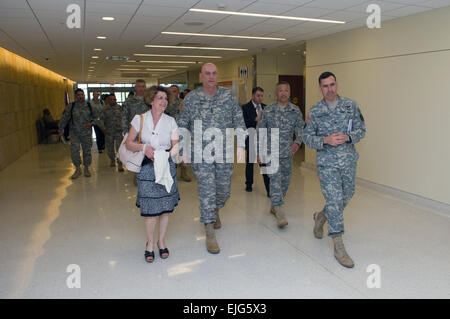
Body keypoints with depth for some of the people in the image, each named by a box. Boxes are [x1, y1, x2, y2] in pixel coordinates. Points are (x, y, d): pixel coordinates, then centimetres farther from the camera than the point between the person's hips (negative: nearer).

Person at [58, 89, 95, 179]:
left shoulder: (89, 106, 4)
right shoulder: (71, 106, 1)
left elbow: (95, 117, 11)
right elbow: (65, 118, 5)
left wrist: (91, 122, -8)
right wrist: (61, 129, 2)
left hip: (87, 133, 1)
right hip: (75, 133, -1)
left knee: (87, 150, 6)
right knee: (74, 150, -12)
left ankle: (86, 168, 23)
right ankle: (78, 169, 3)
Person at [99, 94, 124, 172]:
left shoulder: (119, 108, 5)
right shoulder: (105, 109, 4)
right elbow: (101, 119, 3)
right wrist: (104, 128, -8)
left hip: (118, 131, -1)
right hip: (109, 132, 1)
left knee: (119, 148, -10)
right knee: (110, 148, 12)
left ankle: (120, 165, -8)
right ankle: (112, 161, 35)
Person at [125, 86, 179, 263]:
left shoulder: (170, 121, 4)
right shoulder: (140, 119, 2)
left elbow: (176, 145, 2)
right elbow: (128, 143, 2)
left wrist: (175, 151, -21)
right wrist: (143, 147, -16)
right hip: (146, 167, -1)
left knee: (166, 207, 6)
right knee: (150, 208, 0)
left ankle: (161, 241, 26)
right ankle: (150, 243, 22)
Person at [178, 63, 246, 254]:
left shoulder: (228, 96, 3)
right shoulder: (191, 98, 1)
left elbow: (239, 121, 4)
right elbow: (182, 125, 7)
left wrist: (240, 145, -4)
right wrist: (183, 149, 3)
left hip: (224, 152, 2)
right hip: (201, 153, -2)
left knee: (224, 190, 11)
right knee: (207, 190, -5)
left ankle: (215, 211, 45)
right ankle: (210, 233, 6)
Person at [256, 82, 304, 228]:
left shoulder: (295, 110, 3)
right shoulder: (267, 111, -1)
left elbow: (301, 128, -1)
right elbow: (259, 132, 3)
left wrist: (297, 142, -22)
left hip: (287, 152, 3)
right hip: (270, 151, -3)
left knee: (285, 181, 11)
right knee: (276, 179, -16)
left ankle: (274, 206, 30)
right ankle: (278, 211, -16)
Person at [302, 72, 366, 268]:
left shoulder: (350, 105, 4)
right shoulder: (315, 111, 0)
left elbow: (361, 130, 4)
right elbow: (307, 137, 0)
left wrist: (346, 137, -17)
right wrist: (325, 140, -18)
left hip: (349, 161, 3)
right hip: (327, 163, -3)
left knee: (346, 197, 16)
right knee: (334, 200, -8)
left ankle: (321, 217, 44)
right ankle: (339, 246, 1)